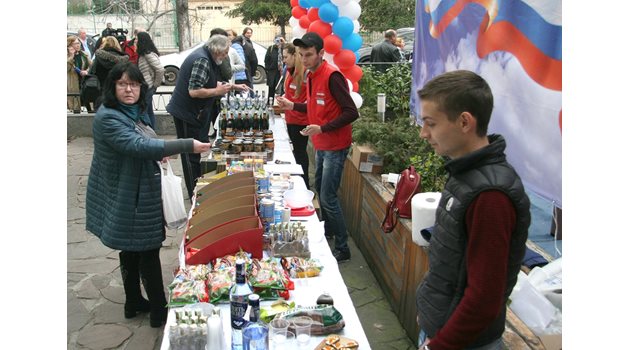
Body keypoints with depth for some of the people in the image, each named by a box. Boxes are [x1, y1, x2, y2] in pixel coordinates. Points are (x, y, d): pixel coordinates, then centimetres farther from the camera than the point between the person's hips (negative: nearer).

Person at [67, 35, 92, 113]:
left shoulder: (84, 55, 13)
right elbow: (67, 68, -13)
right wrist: (71, 56, -15)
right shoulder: (67, 56, 1)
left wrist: (87, 71, -8)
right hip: (73, 85, -3)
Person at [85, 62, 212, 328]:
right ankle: (159, 311, 12)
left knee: (132, 248, 18)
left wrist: (157, 154, 3)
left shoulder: (135, 111, 7)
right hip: (128, 197, -9)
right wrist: (187, 145, -37)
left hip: (139, 193, 9)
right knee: (148, 250, 0)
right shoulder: (108, 118, -22)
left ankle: (134, 302, 33)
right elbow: (138, 145, -34)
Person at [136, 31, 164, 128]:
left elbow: (160, 69, -24)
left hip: (147, 88, -10)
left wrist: (156, 84, -13)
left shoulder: (148, 54, -18)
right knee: (149, 112, 16)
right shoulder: (143, 54, 11)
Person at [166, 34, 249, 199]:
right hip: (186, 113, -10)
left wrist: (234, 86, 18)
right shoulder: (202, 60, -21)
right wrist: (217, 91, -17)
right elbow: (194, 91, -29)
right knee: (191, 155, -2)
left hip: (192, 112, 10)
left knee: (195, 152, 19)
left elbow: (212, 82, 23)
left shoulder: (205, 57, 10)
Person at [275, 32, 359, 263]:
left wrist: (322, 128, -28)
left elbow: (351, 112, -23)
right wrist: (293, 106, 5)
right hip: (321, 145, 9)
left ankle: (342, 248, 4)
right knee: (320, 189, 21)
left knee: (328, 197, -7)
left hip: (335, 146, -9)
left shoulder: (332, 76, -21)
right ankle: (327, 231, 40)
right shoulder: (311, 76, 7)